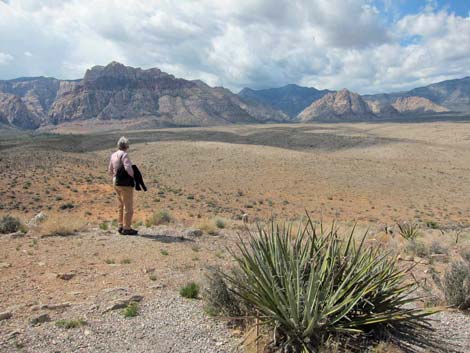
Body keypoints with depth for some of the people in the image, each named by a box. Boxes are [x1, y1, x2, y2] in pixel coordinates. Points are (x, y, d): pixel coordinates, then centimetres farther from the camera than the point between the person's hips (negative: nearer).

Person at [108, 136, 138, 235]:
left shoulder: (113, 155, 10)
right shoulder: (124, 155, -14)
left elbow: (110, 171, 16)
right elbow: (128, 168, -28)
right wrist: (134, 176, -12)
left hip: (116, 183, 8)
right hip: (126, 184, -8)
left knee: (121, 206, 16)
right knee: (128, 207, -2)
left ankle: (121, 227, 21)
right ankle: (126, 228, 1)